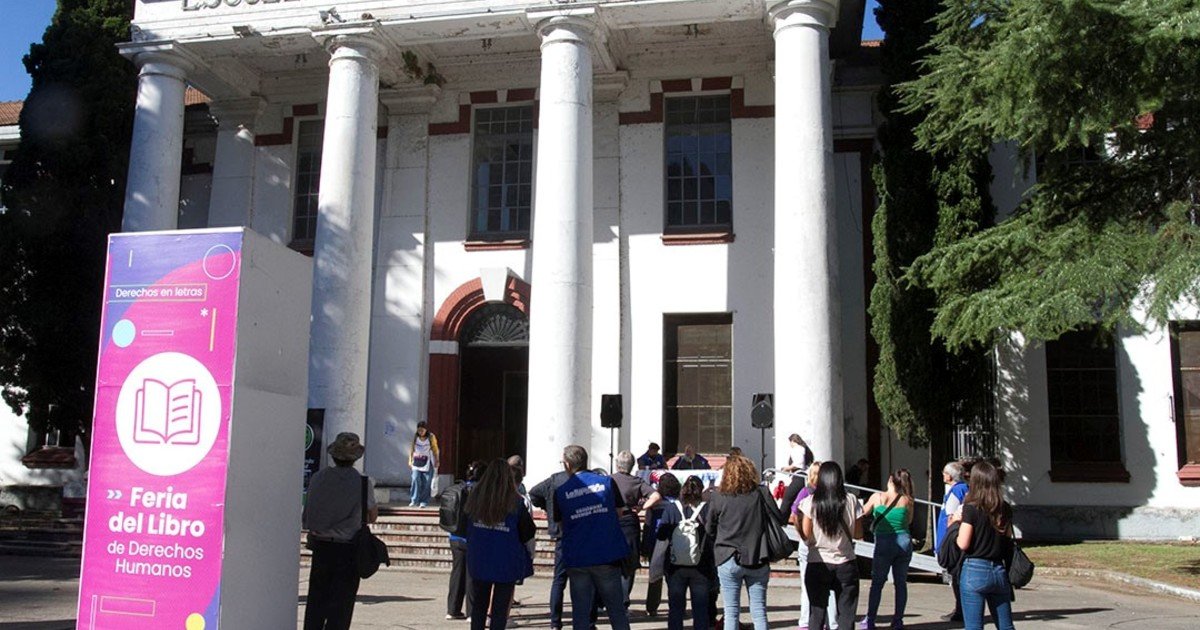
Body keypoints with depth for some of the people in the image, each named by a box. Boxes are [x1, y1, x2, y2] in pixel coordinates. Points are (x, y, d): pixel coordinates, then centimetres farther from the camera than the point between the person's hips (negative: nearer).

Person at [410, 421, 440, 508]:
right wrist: (410, 460, 7)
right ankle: (414, 500, -8)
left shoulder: (431, 437, -3)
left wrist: (436, 462, 0)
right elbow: (412, 449, 10)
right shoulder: (415, 437, 3)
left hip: (427, 462, -2)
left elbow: (435, 450, 1)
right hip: (417, 462, 2)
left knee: (426, 483, -3)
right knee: (415, 479, -12)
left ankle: (424, 502, 3)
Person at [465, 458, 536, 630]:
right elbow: (529, 532, -6)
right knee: (500, 609, 6)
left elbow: (464, 527, 6)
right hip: (506, 564, -3)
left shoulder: (474, 498, -5)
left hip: (478, 561, 3)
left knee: (479, 605, 18)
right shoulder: (515, 502, -14)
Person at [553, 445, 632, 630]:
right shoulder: (607, 482, -2)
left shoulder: (560, 492, -3)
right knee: (616, 608, 11)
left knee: (580, 611, 8)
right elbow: (619, 512, 9)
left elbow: (560, 524, 7)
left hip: (576, 559, 0)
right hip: (608, 556, 0)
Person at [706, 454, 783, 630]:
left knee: (731, 612, 6)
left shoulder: (718, 497, -6)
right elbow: (778, 521, 0)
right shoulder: (761, 494, -4)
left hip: (728, 561, -1)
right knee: (759, 612, 8)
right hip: (758, 560, 1)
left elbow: (709, 529, 3)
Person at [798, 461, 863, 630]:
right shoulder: (851, 500, -3)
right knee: (846, 614, 8)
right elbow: (858, 534, 1)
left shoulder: (810, 502, -7)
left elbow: (805, 535, -8)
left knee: (817, 613, 8)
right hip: (845, 564, 1)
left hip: (818, 564, -1)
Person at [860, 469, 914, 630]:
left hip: (884, 544, -1)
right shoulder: (906, 500, -1)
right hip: (904, 542, 1)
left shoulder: (877, 497, -4)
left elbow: (863, 512, 11)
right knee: (901, 583, 10)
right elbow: (909, 521, 10)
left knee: (877, 583, 8)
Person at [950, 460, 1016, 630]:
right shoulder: (1005, 509, 5)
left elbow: (963, 544, -14)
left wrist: (957, 522, 2)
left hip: (974, 570, -5)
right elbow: (1008, 539, 14)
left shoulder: (971, 508, -11)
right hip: (999, 571, 5)